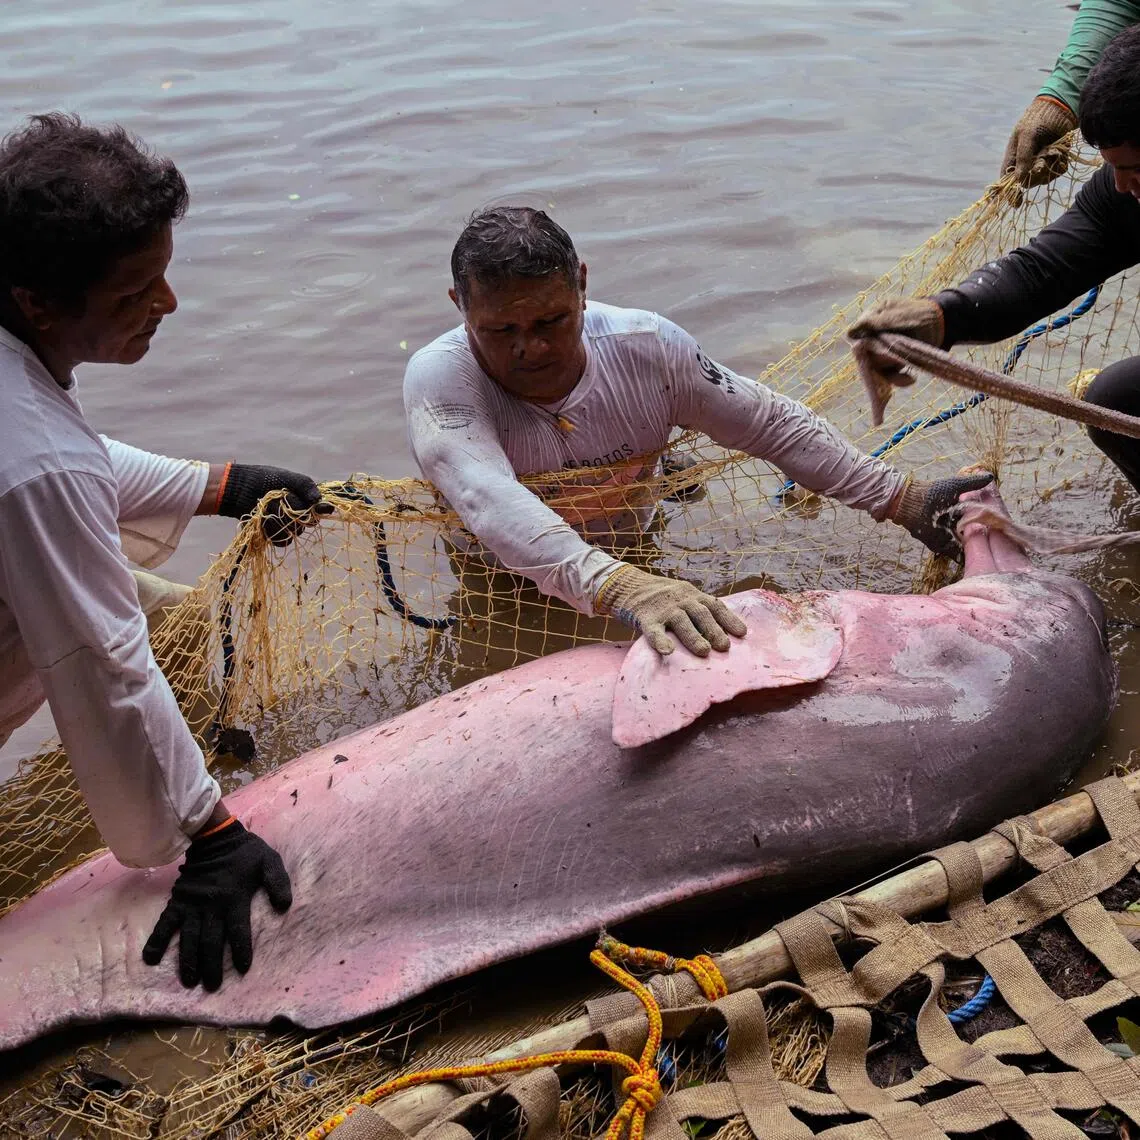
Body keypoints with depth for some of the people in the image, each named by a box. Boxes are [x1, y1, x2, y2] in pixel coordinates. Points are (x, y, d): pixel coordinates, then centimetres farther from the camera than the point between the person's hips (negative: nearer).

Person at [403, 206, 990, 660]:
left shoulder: (645, 347, -20)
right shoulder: (440, 377, -31)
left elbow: (773, 424, -9)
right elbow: (489, 502, -51)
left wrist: (899, 497, -14)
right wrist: (614, 585, -67)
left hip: (631, 564, 3)